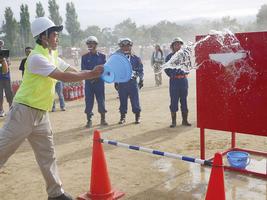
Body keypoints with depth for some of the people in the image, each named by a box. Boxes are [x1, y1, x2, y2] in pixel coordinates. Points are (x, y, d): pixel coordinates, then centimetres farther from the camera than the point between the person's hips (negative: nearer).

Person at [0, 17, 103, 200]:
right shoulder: (37, 57, -17)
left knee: (47, 155, 12)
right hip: (24, 111, -9)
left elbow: (73, 72, 8)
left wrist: (95, 73, -6)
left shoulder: (53, 56, 11)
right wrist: (91, 74, -18)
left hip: (41, 114, 9)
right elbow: (64, 77, -22)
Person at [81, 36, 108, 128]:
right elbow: (83, 70, 0)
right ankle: (89, 120, 13)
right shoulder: (85, 57, 5)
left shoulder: (102, 56, 5)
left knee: (101, 100, 4)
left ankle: (103, 119, 18)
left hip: (99, 82, 0)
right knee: (89, 101, 2)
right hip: (88, 82, 0)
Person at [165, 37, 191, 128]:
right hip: (174, 80, -2)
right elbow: (166, 68, 8)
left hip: (184, 80, 2)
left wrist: (185, 72, 1)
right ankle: (173, 121, 6)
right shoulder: (169, 56, 4)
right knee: (174, 101, -2)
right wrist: (171, 75, -1)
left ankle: (185, 120, 16)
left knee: (184, 100, 7)